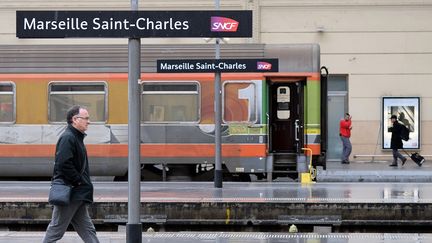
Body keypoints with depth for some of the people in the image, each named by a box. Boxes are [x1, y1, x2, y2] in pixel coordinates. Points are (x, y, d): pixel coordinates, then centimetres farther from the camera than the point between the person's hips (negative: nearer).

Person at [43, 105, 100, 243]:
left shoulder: (76, 137, 17)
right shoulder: (67, 138, -15)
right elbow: (63, 164, -25)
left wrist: (84, 182, 13)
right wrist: (79, 181, -18)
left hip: (77, 195, 10)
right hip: (69, 193, -10)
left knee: (87, 229, 8)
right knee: (57, 227, -1)